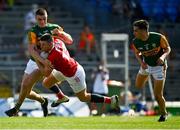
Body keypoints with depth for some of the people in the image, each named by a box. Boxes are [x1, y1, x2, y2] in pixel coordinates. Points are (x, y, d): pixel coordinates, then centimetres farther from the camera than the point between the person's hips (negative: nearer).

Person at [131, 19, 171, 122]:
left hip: (159, 66, -4)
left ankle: (163, 113, 21)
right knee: (138, 86, 17)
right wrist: (141, 62, -15)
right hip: (146, 65, 4)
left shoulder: (158, 37, -27)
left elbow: (167, 48, -12)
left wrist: (163, 56, -31)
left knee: (158, 95, -5)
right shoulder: (135, 42, -17)